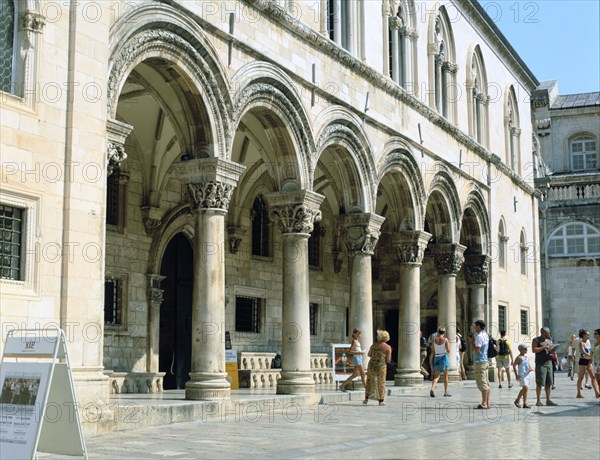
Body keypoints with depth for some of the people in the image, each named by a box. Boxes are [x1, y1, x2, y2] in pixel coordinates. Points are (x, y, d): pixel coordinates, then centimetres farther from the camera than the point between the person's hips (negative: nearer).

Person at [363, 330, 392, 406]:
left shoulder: (374, 345, 0)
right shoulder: (388, 347, -7)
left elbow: (369, 355, 11)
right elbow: (388, 360, -9)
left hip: (372, 365, 2)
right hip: (381, 367, -2)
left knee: (369, 381, 17)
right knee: (381, 384, 10)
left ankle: (366, 398, 16)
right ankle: (381, 401, 11)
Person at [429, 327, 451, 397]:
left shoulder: (434, 340, 0)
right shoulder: (445, 340, -9)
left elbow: (432, 352, 0)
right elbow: (448, 351, -9)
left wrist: (431, 361, 5)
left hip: (436, 358, 3)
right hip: (444, 357, -3)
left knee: (437, 376, 6)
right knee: (445, 376, 12)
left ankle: (432, 389, -18)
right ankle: (446, 392, 16)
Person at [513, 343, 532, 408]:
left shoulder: (526, 357, 14)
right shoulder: (519, 357, -10)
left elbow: (528, 364, 22)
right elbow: (514, 365, -11)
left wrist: (530, 368, -2)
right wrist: (516, 375, -15)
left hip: (527, 375, 9)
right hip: (521, 375, -8)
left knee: (524, 389, 14)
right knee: (526, 388, -15)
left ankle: (517, 400, 27)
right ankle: (525, 404, -7)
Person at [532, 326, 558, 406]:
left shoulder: (549, 341, 19)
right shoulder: (536, 340, 0)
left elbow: (551, 351, 22)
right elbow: (534, 350, -13)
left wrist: (553, 351, 0)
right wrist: (544, 347, -18)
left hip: (549, 363, 6)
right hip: (540, 364, -6)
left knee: (549, 383, 5)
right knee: (539, 383, -5)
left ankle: (548, 400, 10)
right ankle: (538, 401, -3)